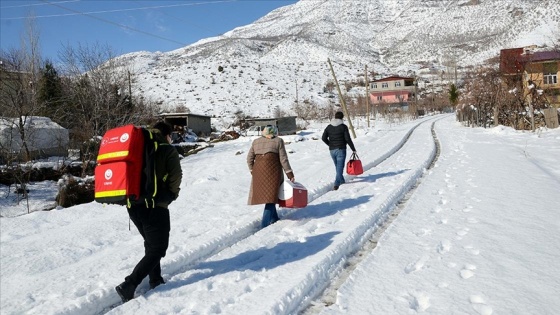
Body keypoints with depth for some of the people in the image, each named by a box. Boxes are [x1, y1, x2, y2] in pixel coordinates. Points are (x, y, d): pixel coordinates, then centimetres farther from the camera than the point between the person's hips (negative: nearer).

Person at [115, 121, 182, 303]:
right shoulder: (168, 151, 0)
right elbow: (175, 178, -8)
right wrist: (171, 195, 8)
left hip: (133, 204, 7)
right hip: (155, 206, -7)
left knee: (151, 244, 24)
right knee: (157, 248, 2)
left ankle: (155, 280, 29)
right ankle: (128, 285, -9)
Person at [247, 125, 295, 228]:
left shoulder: (256, 141, 12)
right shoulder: (278, 141, 1)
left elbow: (249, 158, 9)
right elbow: (283, 159, -3)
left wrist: (252, 171, 19)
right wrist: (290, 174, 0)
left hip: (258, 171, 4)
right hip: (273, 170, -4)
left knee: (264, 193, 17)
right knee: (271, 195, -1)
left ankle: (274, 218, 27)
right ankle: (265, 223, -7)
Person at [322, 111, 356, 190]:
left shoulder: (329, 127, 5)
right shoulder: (343, 127, -7)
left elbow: (324, 138, 1)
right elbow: (348, 139, -11)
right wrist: (353, 149, -2)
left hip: (332, 150, 5)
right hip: (341, 149, -5)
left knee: (337, 166, 21)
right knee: (340, 167, -4)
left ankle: (342, 181, 37)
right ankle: (336, 184, -16)